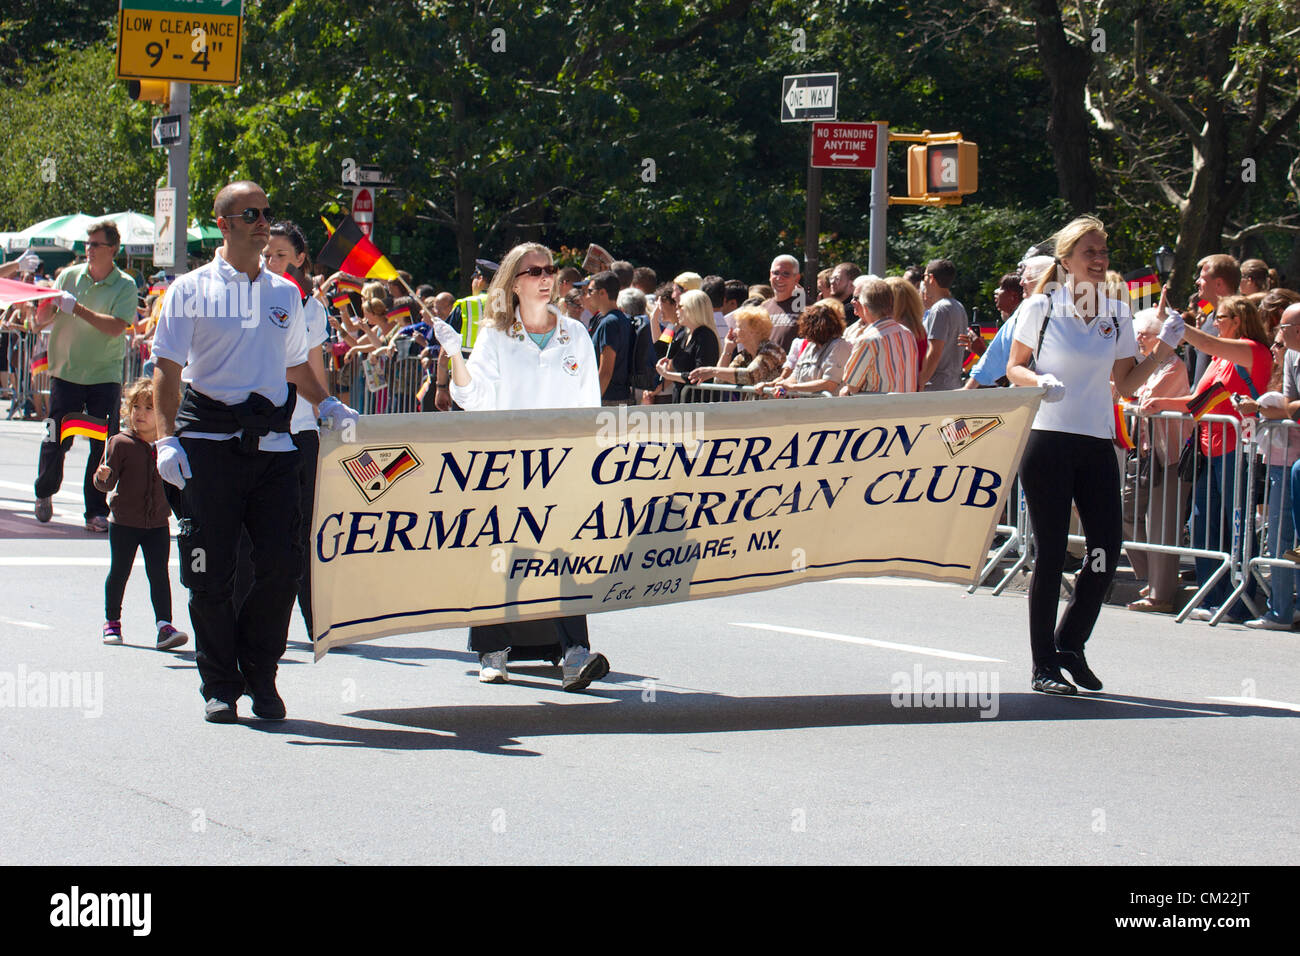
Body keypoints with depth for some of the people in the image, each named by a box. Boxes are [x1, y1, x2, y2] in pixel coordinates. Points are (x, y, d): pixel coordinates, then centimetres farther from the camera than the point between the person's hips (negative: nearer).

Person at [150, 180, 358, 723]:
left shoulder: (285, 295, 16)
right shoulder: (191, 291, 3)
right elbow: (168, 369, -2)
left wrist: (327, 405, 11)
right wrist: (167, 436, -13)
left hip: (272, 442, 3)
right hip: (208, 441, -3)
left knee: (282, 565, -4)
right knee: (211, 571, -2)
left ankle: (260, 677, 12)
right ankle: (220, 686, 9)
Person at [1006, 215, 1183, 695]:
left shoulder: (1117, 314, 10)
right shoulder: (1041, 308, -1)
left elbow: (1126, 384, 14)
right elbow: (1014, 367, 5)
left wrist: (1161, 352, 0)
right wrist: (1040, 381, -15)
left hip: (1097, 444, 4)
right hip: (1047, 439, -4)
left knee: (1107, 551, -2)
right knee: (1051, 551, -3)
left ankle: (1070, 644, 19)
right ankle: (1044, 665, 5)